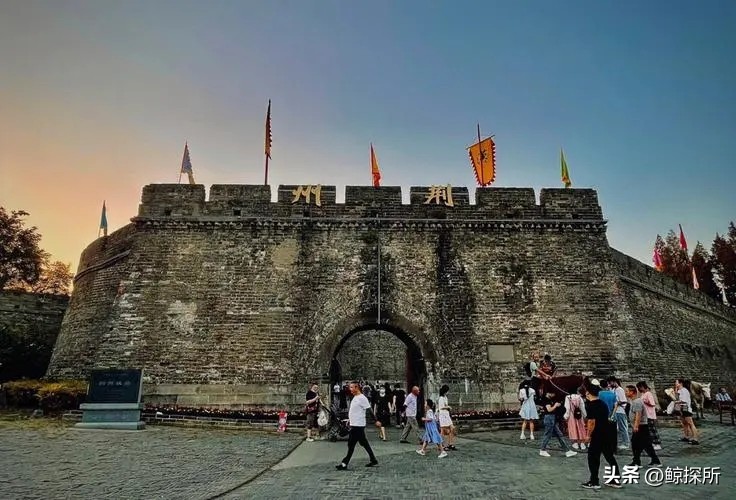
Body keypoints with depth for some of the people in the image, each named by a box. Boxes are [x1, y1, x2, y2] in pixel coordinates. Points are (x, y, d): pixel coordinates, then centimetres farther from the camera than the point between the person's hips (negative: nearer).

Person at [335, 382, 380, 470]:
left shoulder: (362, 398, -17)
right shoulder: (355, 397, 13)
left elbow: (370, 410, -17)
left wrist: (376, 421, -18)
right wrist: (350, 419, 27)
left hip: (358, 425, -10)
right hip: (354, 424, 10)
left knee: (351, 444, -5)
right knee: (364, 443, 14)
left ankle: (344, 464, 0)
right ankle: (373, 460, 22)